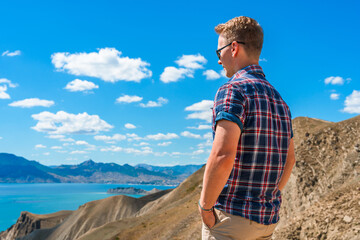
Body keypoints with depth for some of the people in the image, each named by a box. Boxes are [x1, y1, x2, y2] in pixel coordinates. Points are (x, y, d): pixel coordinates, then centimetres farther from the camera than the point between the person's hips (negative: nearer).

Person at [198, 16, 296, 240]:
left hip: (230, 215, -8)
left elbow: (222, 156, -27)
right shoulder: (278, 99, 12)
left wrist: (205, 206, -14)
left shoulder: (232, 91, -15)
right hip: (268, 219, 8)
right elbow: (289, 160, 17)